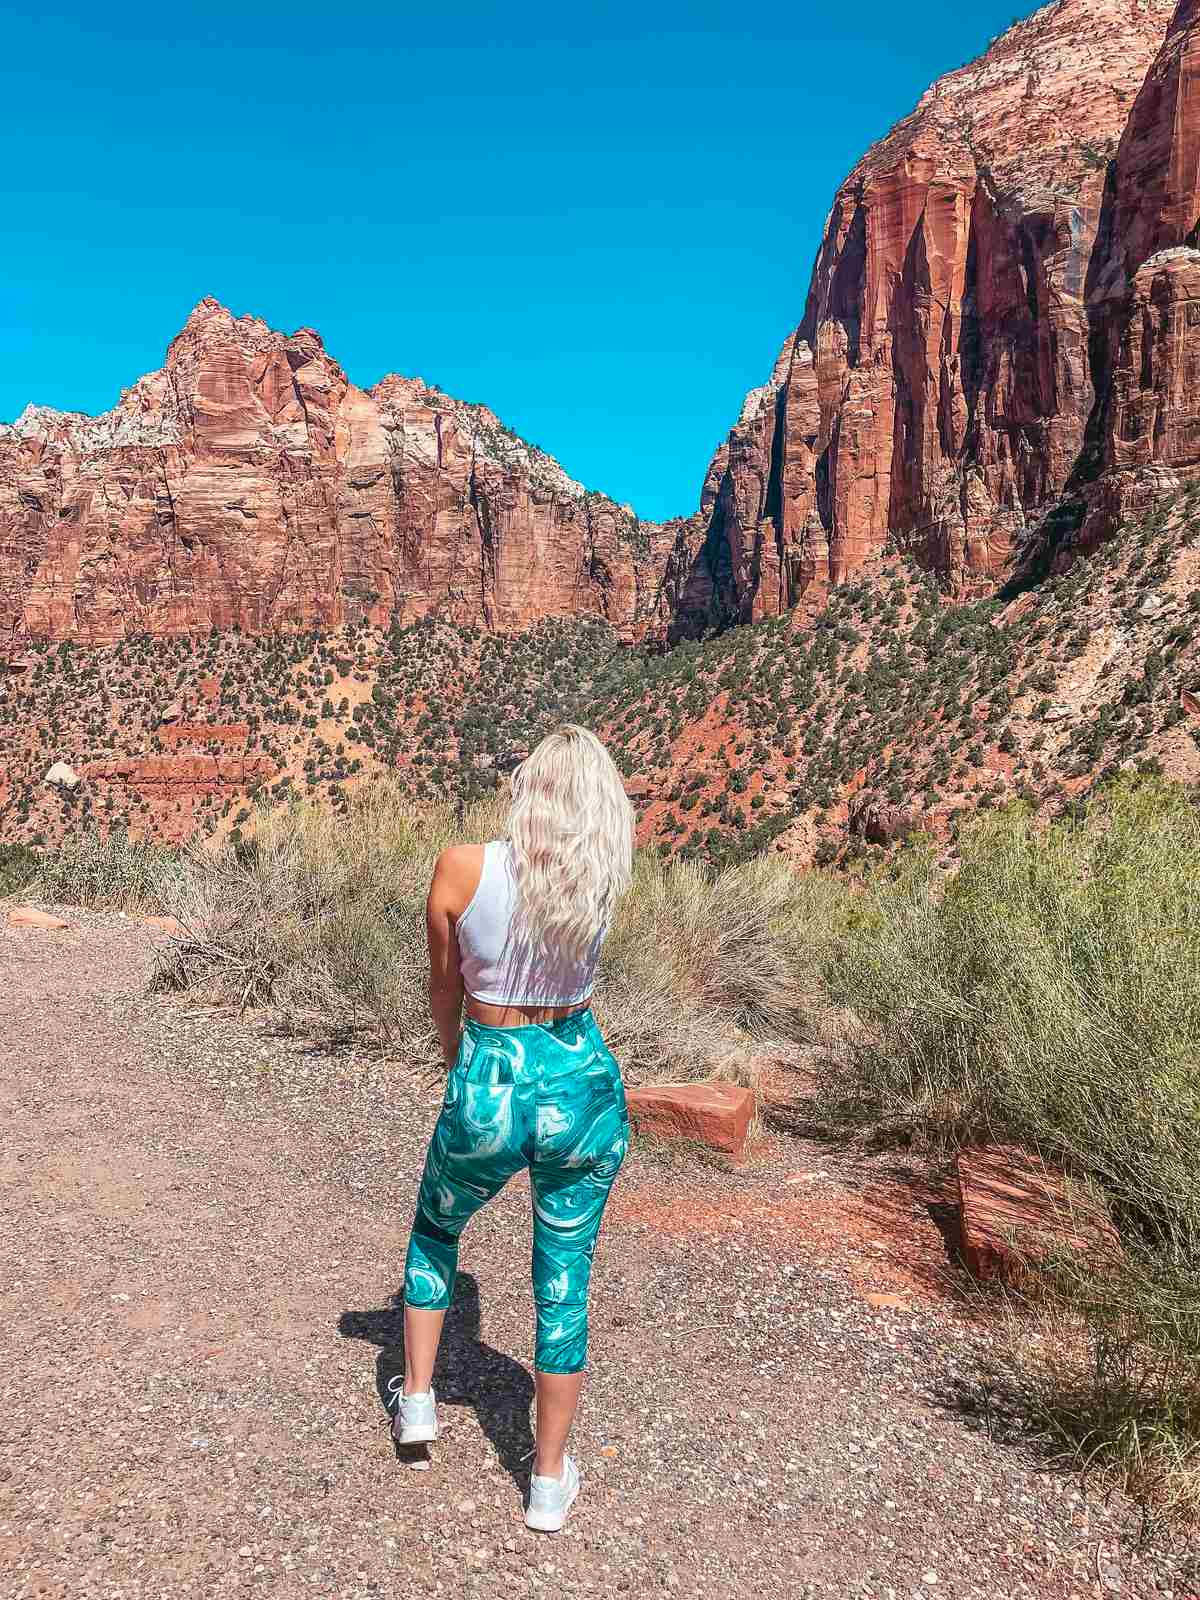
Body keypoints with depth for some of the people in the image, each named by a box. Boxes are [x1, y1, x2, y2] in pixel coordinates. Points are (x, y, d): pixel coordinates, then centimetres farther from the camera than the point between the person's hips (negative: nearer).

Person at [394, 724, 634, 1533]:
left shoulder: (463, 867, -13)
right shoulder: (607, 872, -9)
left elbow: (444, 990, 3)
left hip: (488, 1089, -1)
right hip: (584, 1083, 2)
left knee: (435, 1229, 31)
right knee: (564, 1281, 16)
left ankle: (418, 1398, 41)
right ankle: (550, 1481, 30)